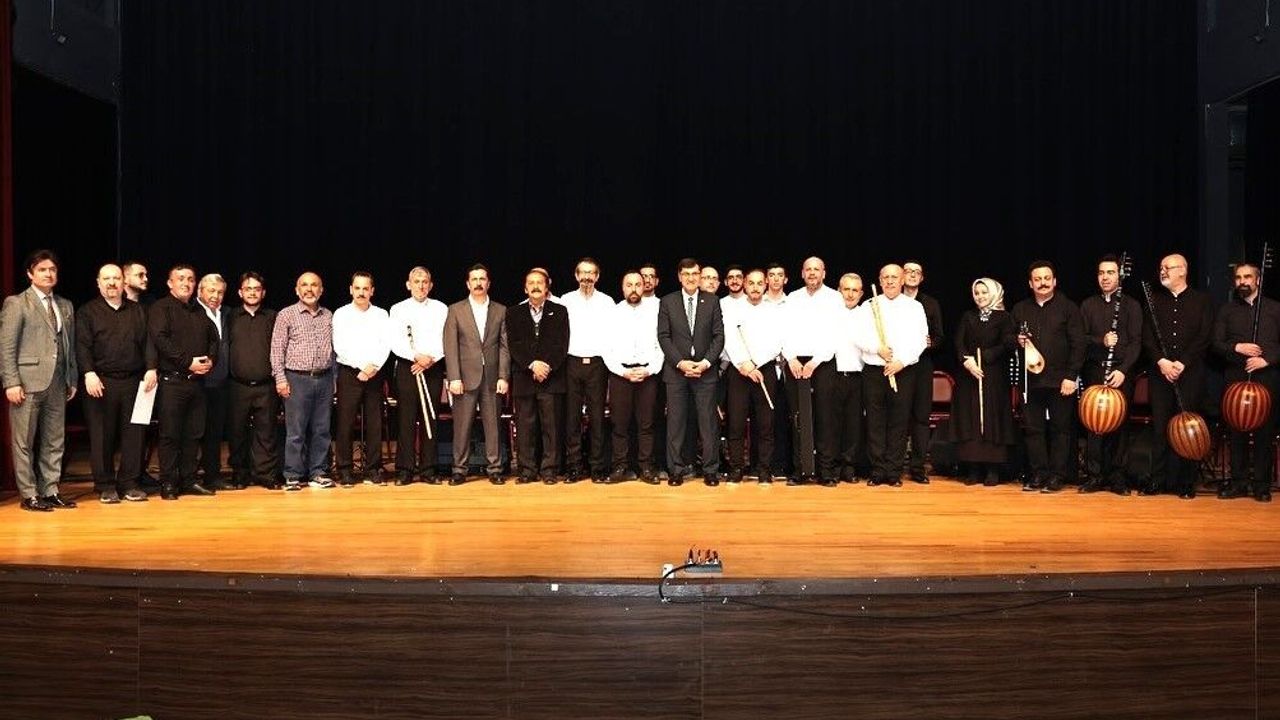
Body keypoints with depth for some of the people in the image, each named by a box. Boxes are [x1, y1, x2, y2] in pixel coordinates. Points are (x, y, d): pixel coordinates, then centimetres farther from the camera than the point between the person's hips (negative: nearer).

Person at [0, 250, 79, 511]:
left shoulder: (65, 306, 15)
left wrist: (73, 379, 10)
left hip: (58, 383, 6)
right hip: (28, 382, -5)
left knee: (55, 441, 9)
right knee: (24, 442, 2)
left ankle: (50, 491, 16)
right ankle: (29, 495, 8)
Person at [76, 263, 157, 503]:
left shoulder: (137, 311, 15)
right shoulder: (88, 312, 6)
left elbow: (147, 342, 9)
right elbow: (82, 346, -3)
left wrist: (151, 368, -5)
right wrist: (89, 373, -15)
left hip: (133, 382, 3)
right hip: (101, 382, -2)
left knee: (133, 434, 3)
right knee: (102, 436, 1)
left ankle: (129, 483, 11)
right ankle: (105, 486, 10)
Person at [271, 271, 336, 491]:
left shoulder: (328, 316, 12)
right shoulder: (286, 315, 1)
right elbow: (277, 349, -1)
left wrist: (334, 379, 14)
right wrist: (280, 379, -8)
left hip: (324, 378, 4)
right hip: (297, 379, -4)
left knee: (321, 430, 7)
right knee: (295, 431, -2)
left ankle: (318, 473, 15)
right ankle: (293, 476, 5)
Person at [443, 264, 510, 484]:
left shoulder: (500, 310, 9)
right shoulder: (455, 310, 6)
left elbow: (504, 346, 6)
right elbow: (450, 346, 0)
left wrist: (503, 377, -2)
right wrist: (454, 378, -8)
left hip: (492, 377, 1)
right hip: (465, 377, -1)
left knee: (492, 424, 4)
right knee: (462, 426, 1)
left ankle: (494, 468, 12)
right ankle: (459, 469, 10)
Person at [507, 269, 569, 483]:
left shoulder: (559, 311, 10)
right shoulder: (514, 314, 13)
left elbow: (562, 344, 1)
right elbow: (513, 345, 2)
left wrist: (547, 366, -12)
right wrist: (532, 365, -12)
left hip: (551, 378, -1)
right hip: (523, 379, 1)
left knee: (551, 426, -2)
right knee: (525, 427, 2)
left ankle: (549, 470, 5)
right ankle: (527, 470, 8)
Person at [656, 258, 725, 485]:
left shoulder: (712, 301, 7)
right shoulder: (668, 302, 6)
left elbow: (719, 336, 3)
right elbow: (663, 336, 1)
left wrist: (706, 362, -9)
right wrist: (680, 362, -10)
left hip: (705, 370, 0)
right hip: (676, 370, 0)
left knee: (708, 421, 1)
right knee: (676, 422, 2)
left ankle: (711, 470, 8)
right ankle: (677, 469, 9)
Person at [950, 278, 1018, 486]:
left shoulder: (1004, 317, 4)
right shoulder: (968, 317, 13)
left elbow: (1009, 345, -6)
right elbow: (958, 343, 3)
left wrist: (982, 357, -12)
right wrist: (966, 361, -15)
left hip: (994, 377, -3)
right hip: (968, 376, 3)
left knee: (993, 421, -2)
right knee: (970, 421, 0)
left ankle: (993, 470, 0)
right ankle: (973, 469, 2)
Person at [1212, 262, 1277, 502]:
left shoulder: (1274, 309, 8)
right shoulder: (1227, 310, 11)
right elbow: (1216, 343, 5)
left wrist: (1267, 359, -12)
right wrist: (1237, 347, -13)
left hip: (1268, 378, -1)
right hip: (1236, 377, 1)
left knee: (1265, 431, 1)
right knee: (1237, 431, 4)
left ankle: (1261, 483, 9)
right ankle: (1239, 481, 11)